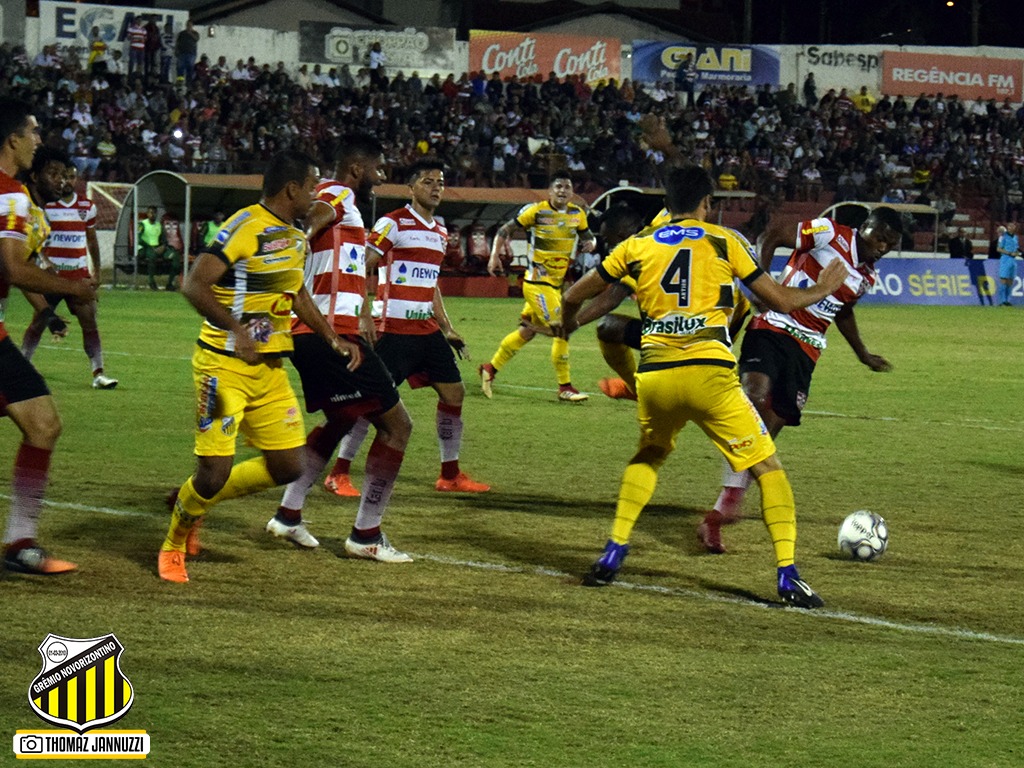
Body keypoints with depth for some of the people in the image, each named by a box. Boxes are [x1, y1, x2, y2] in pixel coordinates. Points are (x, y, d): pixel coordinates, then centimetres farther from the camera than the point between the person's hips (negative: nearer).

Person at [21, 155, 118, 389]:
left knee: (90, 321, -6)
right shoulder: (44, 205, -3)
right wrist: (46, 263, -20)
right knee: (38, 323, 2)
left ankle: (98, 373, -6)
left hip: (80, 276, 3)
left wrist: (96, 273, 16)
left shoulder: (87, 207, 8)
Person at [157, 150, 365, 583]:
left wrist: (334, 341, 25)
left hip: (271, 368, 9)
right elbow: (194, 286, -22)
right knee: (215, 468, -11)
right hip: (226, 366, -9)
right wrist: (236, 330, -32)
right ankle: (172, 547, 15)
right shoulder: (246, 228, -16)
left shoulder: (296, 238, 13)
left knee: (287, 467, 6)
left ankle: (196, 501, 25)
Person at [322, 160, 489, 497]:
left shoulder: (440, 232, 16)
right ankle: (339, 473, 0)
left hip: (428, 330, 8)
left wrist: (447, 330, 21)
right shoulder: (393, 224, -8)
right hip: (394, 328, -8)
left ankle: (450, 474, 17)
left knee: (454, 393, 6)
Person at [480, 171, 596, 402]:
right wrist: (495, 256, -15)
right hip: (537, 282, -7)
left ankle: (490, 369, 30)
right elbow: (505, 230, -3)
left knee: (527, 331, 16)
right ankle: (565, 388, -5)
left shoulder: (578, 214, 4)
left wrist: (590, 243, -5)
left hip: (556, 283, 7)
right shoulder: (536, 211, -11)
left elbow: (587, 236, 19)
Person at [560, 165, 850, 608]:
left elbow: (574, 296, 22)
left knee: (649, 455, 31)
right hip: (708, 374, -3)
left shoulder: (638, 246, 14)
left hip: (654, 376, 3)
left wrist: (567, 323, 45)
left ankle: (613, 554, 21)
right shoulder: (723, 241, 7)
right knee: (767, 466, 6)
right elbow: (781, 301, 9)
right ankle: (787, 575, -6)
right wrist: (823, 290, 28)